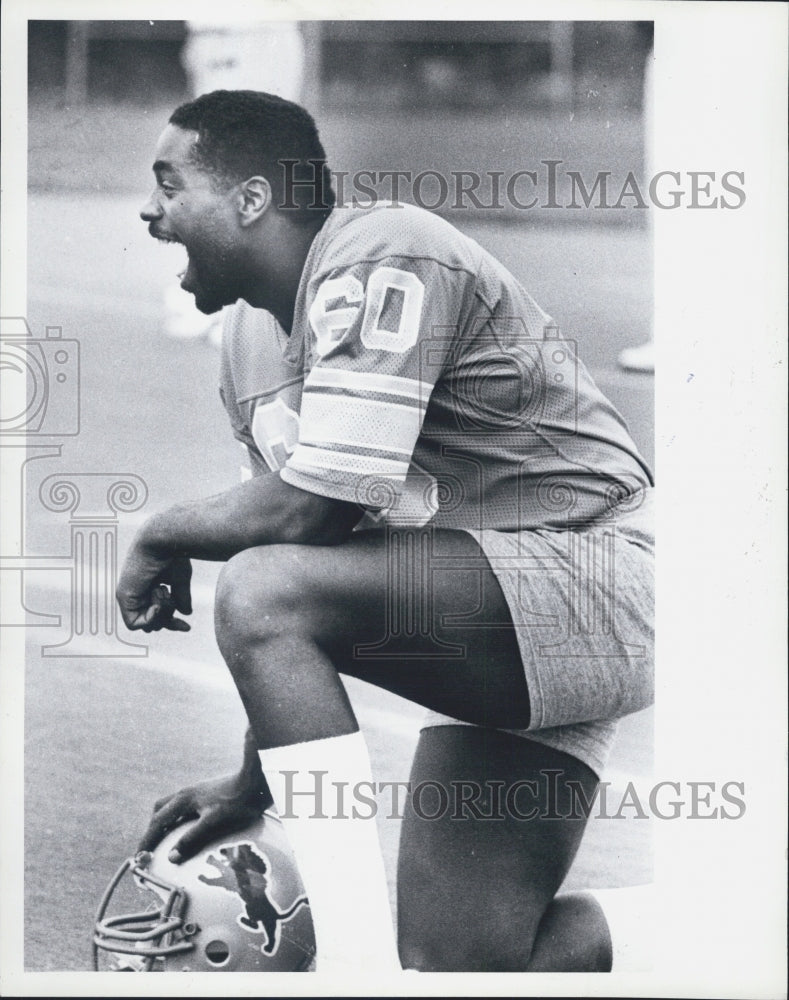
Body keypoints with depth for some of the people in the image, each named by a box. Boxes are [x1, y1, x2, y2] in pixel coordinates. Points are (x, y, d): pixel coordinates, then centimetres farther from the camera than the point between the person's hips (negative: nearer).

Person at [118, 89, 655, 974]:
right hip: (493, 636, 9)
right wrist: (256, 781, 13)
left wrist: (161, 537, -7)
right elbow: (302, 553, 15)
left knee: (263, 591, -29)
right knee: (454, 968, -1)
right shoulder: (252, 343, 11)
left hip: (588, 582, -9)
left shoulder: (379, 262, -18)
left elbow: (310, 510, -25)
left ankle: (360, 959, -26)